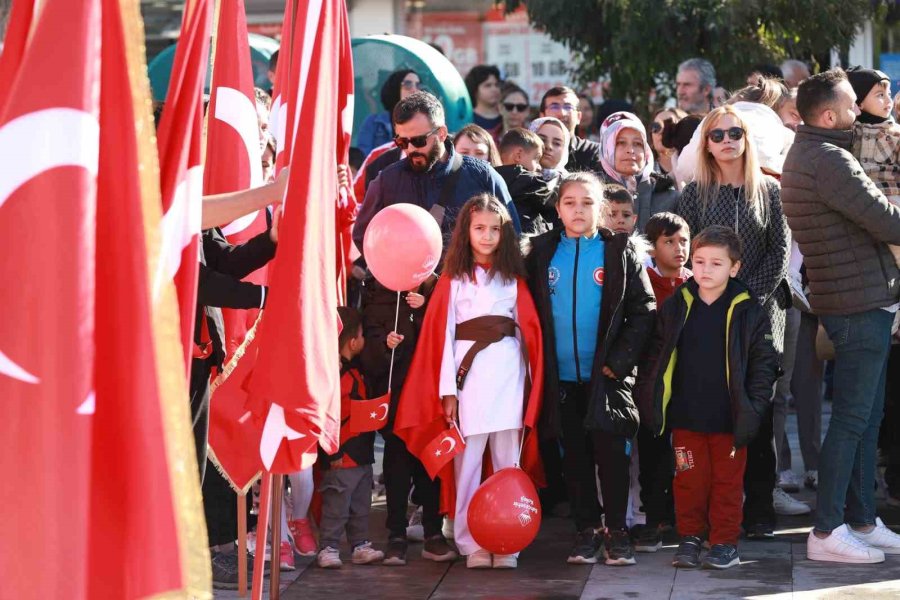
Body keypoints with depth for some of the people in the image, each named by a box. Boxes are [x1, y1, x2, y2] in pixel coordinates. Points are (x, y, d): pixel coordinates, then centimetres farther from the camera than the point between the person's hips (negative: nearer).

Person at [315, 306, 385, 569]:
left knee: (361, 505, 16)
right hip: (342, 457, -10)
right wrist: (332, 451, -22)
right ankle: (328, 548, 4)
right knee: (336, 506, -3)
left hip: (361, 454, 10)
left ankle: (360, 545, 24)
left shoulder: (354, 369, 12)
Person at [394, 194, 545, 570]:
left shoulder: (513, 278, 14)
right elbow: (442, 334, 3)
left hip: (508, 372, 1)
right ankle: (472, 545, 3)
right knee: (468, 461, -1)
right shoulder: (453, 279, 8)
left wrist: (532, 385, 2)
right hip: (468, 373, -1)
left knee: (508, 462, 0)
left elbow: (529, 329, 10)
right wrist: (447, 390, -5)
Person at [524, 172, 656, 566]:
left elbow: (643, 311, -4)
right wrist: (539, 362, -2)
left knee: (611, 454, -1)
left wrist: (619, 360, -11)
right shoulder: (542, 252, 5)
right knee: (574, 456, 8)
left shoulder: (619, 251, -1)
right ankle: (586, 529, 17)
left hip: (607, 375, -2)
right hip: (561, 376, 2)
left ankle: (617, 530, 9)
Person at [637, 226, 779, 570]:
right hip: (685, 415, 2)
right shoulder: (675, 308, 3)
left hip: (729, 418, -2)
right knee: (689, 478, 8)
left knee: (727, 480, 7)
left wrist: (754, 406, -8)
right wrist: (650, 398, 2)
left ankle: (725, 542, 17)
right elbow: (657, 357, 9)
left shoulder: (748, 311, -3)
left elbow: (764, 362, -1)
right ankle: (690, 538, 20)